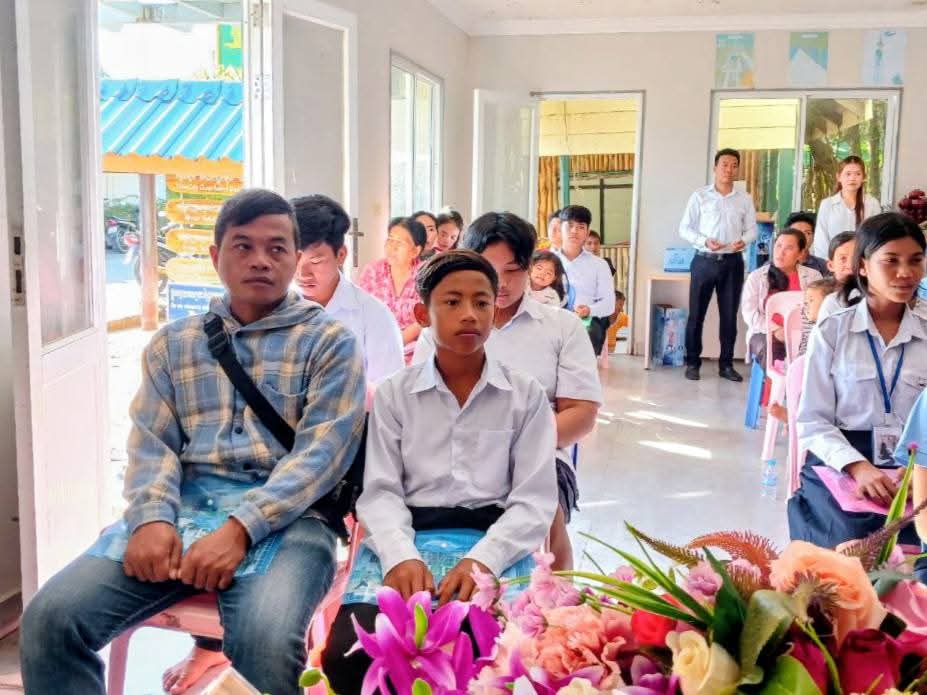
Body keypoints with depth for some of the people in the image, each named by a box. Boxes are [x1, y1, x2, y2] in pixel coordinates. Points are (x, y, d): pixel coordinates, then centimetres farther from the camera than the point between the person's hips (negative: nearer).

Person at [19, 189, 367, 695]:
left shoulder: (329, 341, 6)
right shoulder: (172, 344, 18)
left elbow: (323, 450, -6)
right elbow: (152, 443, 10)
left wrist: (240, 527, -19)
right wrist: (153, 517, -13)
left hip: (284, 515, -3)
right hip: (181, 505, 4)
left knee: (265, 639, -34)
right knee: (51, 617, -18)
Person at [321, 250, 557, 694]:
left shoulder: (526, 396, 7)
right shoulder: (393, 394, 9)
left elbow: (534, 499, 0)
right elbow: (381, 491, 2)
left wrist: (483, 559, -19)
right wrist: (400, 555, -19)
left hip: (495, 541, -1)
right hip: (408, 538, 1)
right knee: (346, 656, -25)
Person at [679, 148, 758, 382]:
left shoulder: (745, 199, 8)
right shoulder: (700, 196, 1)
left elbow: (752, 229, 9)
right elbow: (685, 228, 0)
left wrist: (743, 241, -13)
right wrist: (704, 241, -16)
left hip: (733, 262, 2)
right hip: (705, 260, -2)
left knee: (729, 315, 6)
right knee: (697, 313, 1)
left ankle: (726, 364, 15)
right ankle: (692, 363, 11)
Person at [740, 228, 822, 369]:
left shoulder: (812, 276, 12)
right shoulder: (756, 276, 10)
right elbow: (749, 312, 1)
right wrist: (775, 330, -13)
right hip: (765, 333, 0)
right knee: (770, 348, -34)